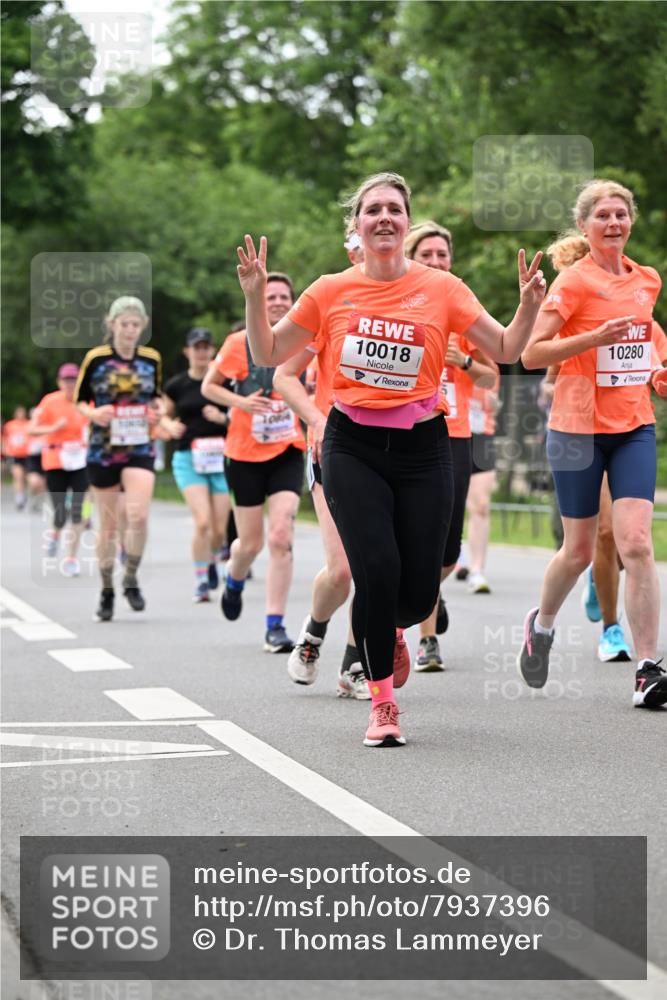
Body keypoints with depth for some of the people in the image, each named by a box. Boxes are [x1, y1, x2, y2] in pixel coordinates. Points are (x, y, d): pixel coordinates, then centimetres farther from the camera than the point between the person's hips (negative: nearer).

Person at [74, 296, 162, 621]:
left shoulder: (152, 359, 4)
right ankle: (107, 592, 20)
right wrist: (94, 414, -16)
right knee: (108, 525, 5)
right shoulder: (95, 358, -4)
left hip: (139, 449, 1)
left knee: (138, 516, -18)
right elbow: (78, 400, 4)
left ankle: (131, 579, 4)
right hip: (103, 449, -1)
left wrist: (157, 409, -3)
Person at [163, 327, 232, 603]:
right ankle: (201, 582, -4)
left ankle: (212, 560, 36)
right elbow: (164, 415, 17)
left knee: (220, 528, 2)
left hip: (221, 457, 1)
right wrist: (170, 426, -5)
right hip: (188, 458, -1)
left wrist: (223, 418, -13)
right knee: (203, 522, -18)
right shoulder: (176, 385, 3)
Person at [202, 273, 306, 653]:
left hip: (287, 453, 1)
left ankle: (276, 627, -9)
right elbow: (209, 386, 3)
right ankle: (234, 581, 43)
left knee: (281, 536, -15)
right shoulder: (240, 343, -7)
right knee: (251, 543, 7)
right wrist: (240, 401, -15)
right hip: (245, 453, -1)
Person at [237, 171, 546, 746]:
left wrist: (530, 305, -14)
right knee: (377, 572, -16)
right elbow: (269, 355, 8)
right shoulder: (331, 291, 2)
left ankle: (386, 631, 38)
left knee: (419, 593, -1)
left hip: (421, 447, 1)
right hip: (353, 447, -1)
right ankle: (382, 703, 3)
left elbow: (505, 351, 3)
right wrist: (255, 296, -6)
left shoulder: (441, 288, 0)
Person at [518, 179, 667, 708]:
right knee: (579, 549, 7)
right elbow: (530, 353, -14)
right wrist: (595, 338, -24)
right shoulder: (574, 280, -8)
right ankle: (541, 623, 37)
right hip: (579, 426, -3)